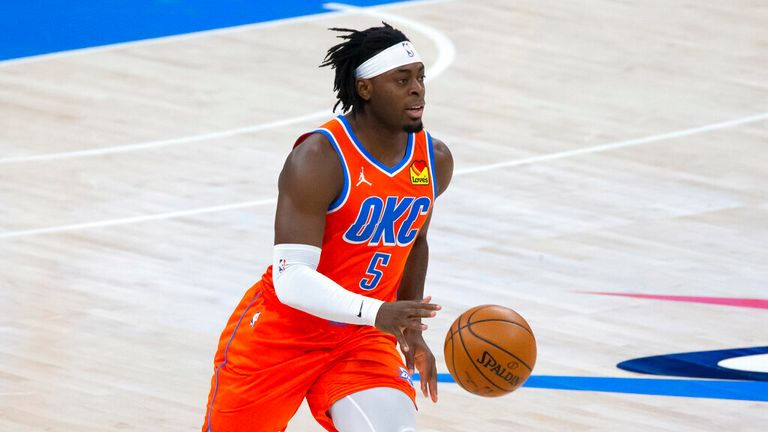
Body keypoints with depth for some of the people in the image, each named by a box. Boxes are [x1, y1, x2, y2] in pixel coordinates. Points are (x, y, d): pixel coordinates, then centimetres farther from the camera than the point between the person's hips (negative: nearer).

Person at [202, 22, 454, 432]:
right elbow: (291, 279, -30)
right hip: (280, 334, -4)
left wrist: (411, 331, 18)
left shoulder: (435, 161, -3)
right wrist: (376, 312, -42)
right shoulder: (319, 159, -24)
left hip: (362, 340, 4)